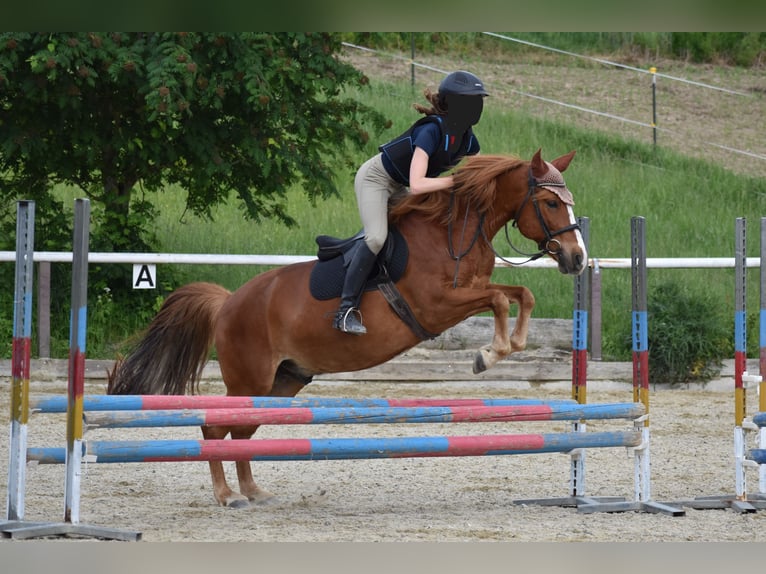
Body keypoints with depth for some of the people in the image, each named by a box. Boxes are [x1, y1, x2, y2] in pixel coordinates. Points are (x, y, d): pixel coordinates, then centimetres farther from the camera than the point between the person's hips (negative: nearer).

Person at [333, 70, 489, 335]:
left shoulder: (467, 140, -7)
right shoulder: (431, 131, -31)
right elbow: (417, 185, -40)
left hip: (397, 188, 9)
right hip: (374, 178, -9)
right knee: (376, 237, -27)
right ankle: (346, 310, -26)